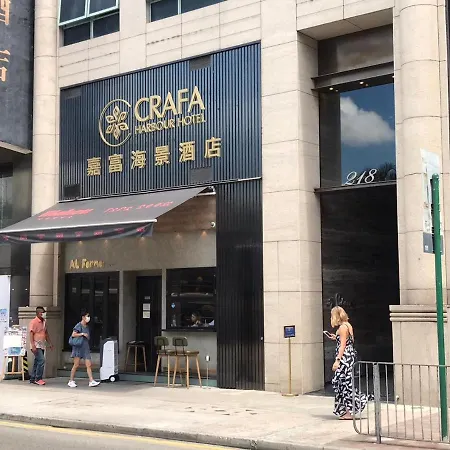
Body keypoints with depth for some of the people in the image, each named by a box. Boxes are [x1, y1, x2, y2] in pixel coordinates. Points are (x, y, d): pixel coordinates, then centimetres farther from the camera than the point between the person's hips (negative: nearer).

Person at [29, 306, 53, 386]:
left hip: (42, 345, 8)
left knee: (37, 362, 10)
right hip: (36, 345, -8)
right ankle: (38, 379, -10)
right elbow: (31, 334, -14)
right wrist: (33, 345, -22)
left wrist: (50, 343, 19)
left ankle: (32, 379, 17)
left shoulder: (44, 322, 14)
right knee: (41, 360, -16)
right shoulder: (34, 322, -10)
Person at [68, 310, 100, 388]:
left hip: (85, 348, 7)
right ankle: (71, 381, 8)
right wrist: (82, 334, -18)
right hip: (78, 347, -7)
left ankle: (91, 381, -3)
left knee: (89, 365, -1)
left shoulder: (87, 327, 14)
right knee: (76, 365, -3)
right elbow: (73, 335, -17)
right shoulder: (79, 325, -8)